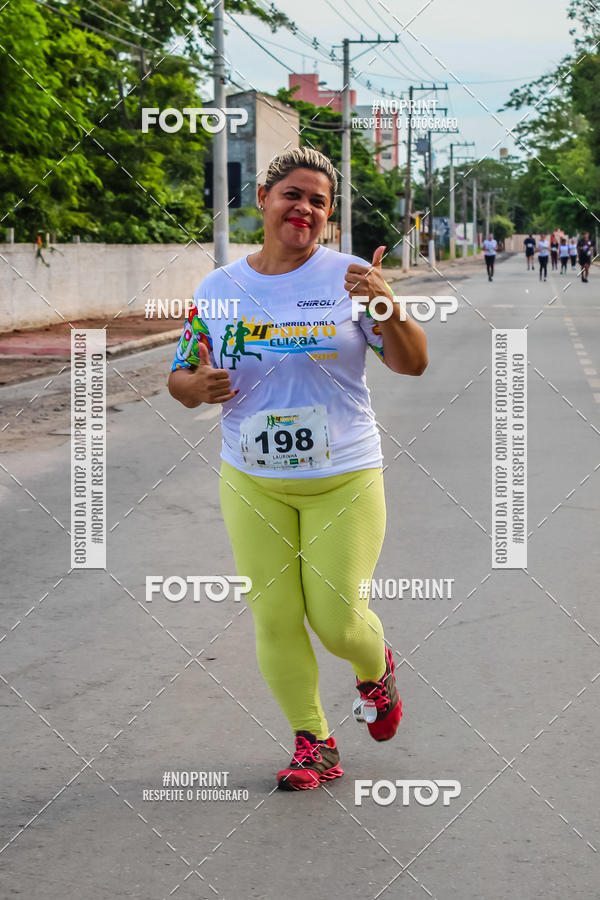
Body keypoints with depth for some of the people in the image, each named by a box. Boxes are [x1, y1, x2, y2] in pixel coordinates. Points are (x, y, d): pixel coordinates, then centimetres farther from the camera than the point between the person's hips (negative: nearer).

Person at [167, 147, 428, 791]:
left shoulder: (348, 278, -6)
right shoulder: (217, 290, 1)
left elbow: (412, 364, -11)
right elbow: (179, 379, 9)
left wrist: (386, 307, -30)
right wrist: (198, 386, -15)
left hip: (344, 480, -2)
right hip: (252, 485, 2)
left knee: (337, 620, -2)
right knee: (274, 620, 2)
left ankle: (375, 671, 35)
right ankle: (313, 745, 20)